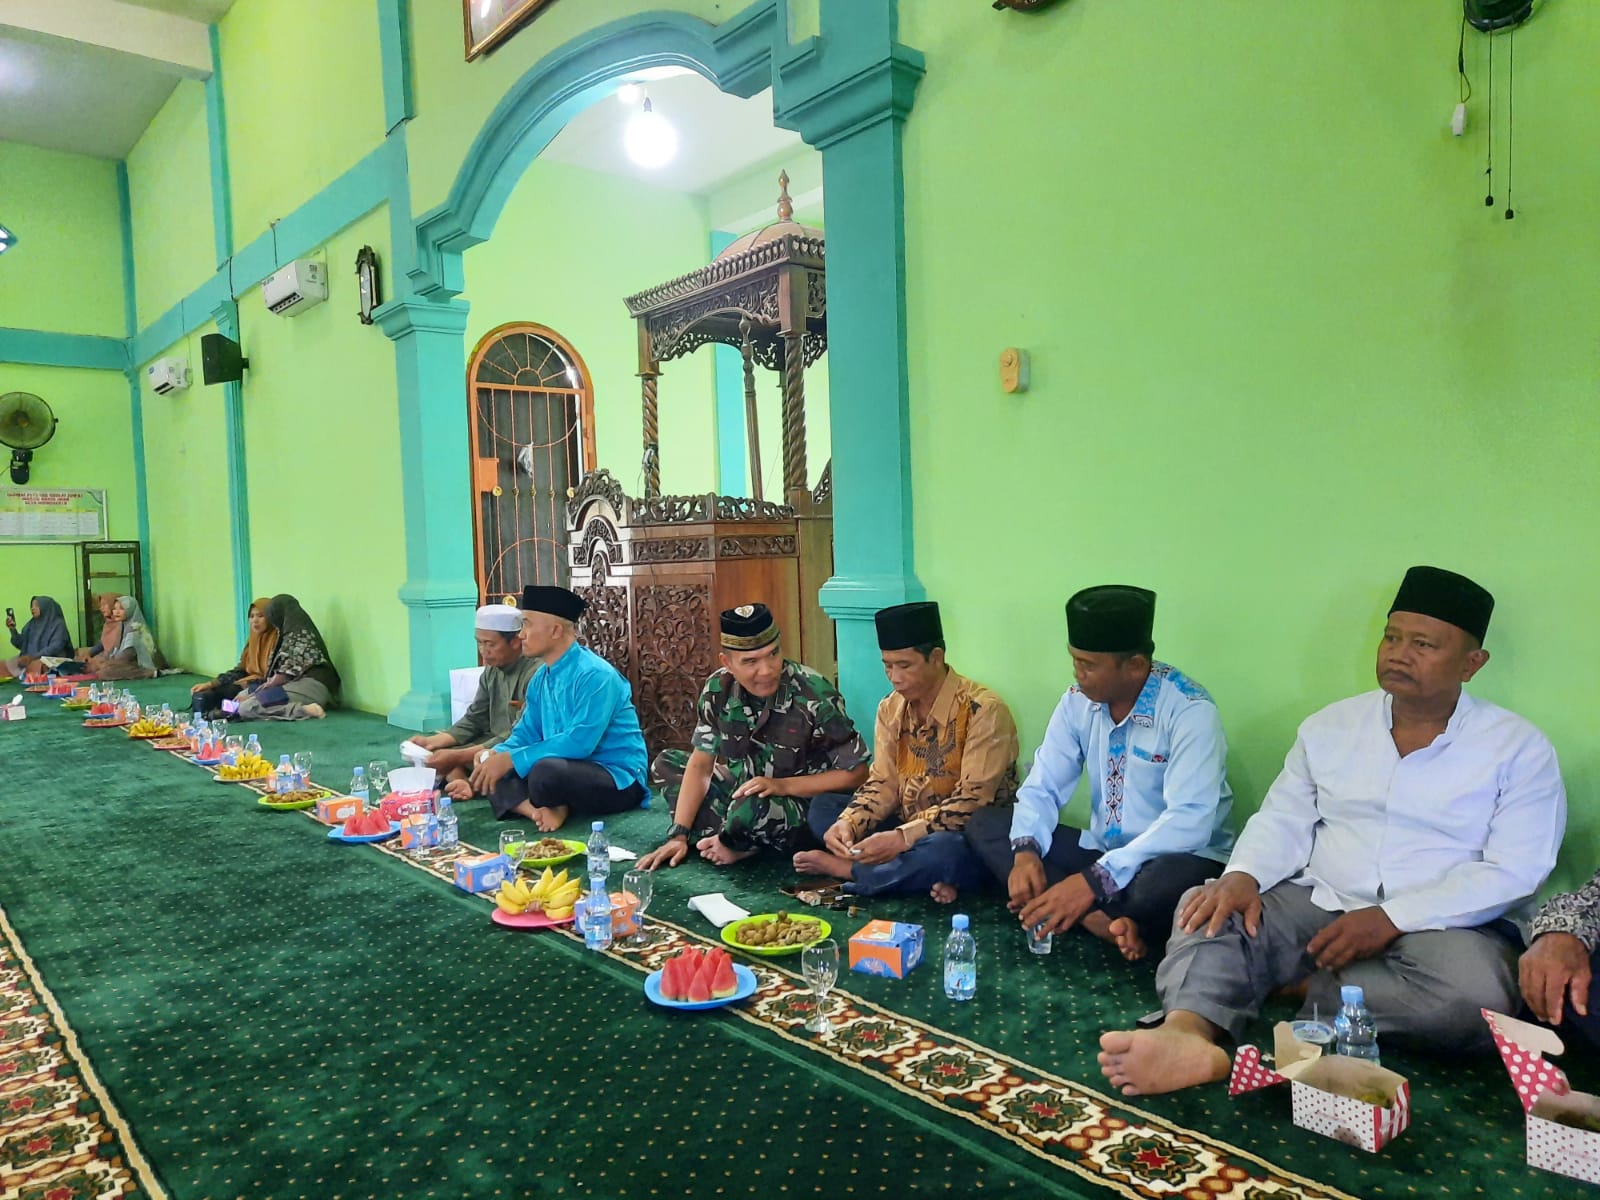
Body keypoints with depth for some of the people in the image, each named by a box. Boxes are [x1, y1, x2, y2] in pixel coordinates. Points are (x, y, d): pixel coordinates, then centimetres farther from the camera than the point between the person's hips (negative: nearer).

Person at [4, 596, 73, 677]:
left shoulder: (58, 624, -3)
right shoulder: (31, 624, 17)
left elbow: (55, 647, -15)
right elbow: (21, 644, 14)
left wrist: (33, 656, -24)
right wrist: (13, 629, -1)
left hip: (50, 659, -7)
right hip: (29, 658, 7)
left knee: (34, 666, -40)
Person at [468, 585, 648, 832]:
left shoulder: (594, 674, -19)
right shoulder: (540, 679, 8)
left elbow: (579, 742, -28)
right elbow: (526, 733, 14)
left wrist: (511, 759, -24)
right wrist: (496, 754, -8)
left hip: (617, 780, -8)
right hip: (569, 770, 9)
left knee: (547, 770, -37)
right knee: (487, 770, -3)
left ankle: (553, 809, -6)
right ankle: (541, 812, -21)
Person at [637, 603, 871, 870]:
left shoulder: (815, 695, -25)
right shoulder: (718, 689, -10)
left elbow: (857, 772, -19)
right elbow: (700, 764, -4)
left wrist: (783, 785, -25)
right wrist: (678, 835, -11)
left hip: (803, 803, -6)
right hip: (743, 792, 7)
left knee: (756, 804, -38)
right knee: (665, 764, 2)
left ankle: (733, 844, -3)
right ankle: (731, 836, -14)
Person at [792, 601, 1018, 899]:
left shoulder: (982, 710, -19)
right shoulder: (891, 708, 2)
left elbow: (972, 800, -22)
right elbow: (883, 783, 3)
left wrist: (903, 839, -30)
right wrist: (848, 823, -17)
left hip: (968, 838, -7)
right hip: (907, 828, 7)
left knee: (944, 851, -39)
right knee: (822, 807, -6)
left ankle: (845, 868, -13)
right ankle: (926, 875, -21)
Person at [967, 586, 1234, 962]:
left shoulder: (1189, 710, -21)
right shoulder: (1077, 701, -3)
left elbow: (1189, 821, -30)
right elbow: (1042, 788, 0)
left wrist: (1095, 880, -35)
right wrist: (1026, 850, -22)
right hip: (1102, 851, 7)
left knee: (1168, 881, -42)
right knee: (983, 824, -8)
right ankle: (1103, 920, -24)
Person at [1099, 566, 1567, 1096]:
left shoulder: (1519, 749, 0)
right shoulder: (1330, 725, 11)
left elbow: (1513, 872, -9)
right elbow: (1284, 820, 9)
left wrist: (1392, 918, -20)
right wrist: (1243, 876, -14)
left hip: (1443, 926, -2)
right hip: (1318, 905, 3)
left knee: (1472, 993, -36)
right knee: (1208, 909, -22)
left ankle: (1304, 992, -18)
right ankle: (1187, 1034, -48)